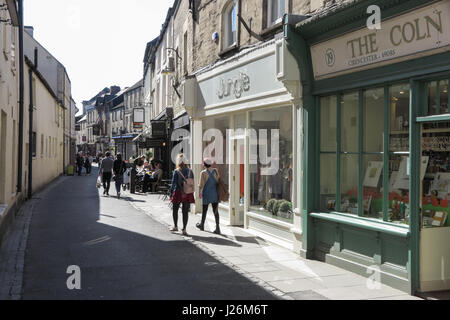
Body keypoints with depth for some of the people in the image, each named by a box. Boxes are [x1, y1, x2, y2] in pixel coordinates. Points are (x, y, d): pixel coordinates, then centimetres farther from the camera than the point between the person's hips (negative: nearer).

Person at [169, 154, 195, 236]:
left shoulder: (176, 172, -9)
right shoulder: (190, 171, 2)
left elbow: (173, 183, -7)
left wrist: (171, 192, 2)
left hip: (178, 193, -3)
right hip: (188, 194, 3)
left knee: (175, 210, 16)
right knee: (185, 212, 5)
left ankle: (175, 226, 27)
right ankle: (184, 229, 4)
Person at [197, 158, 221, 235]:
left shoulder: (203, 173, -12)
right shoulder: (215, 171, -1)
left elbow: (201, 185, -11)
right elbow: (218, 181, 4)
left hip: (206, 195, -3)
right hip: (215, 194, 3)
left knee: (204, 210, 14)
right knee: (215, 211, 2)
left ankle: (202, 225, 33)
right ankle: (217, 228, -5)